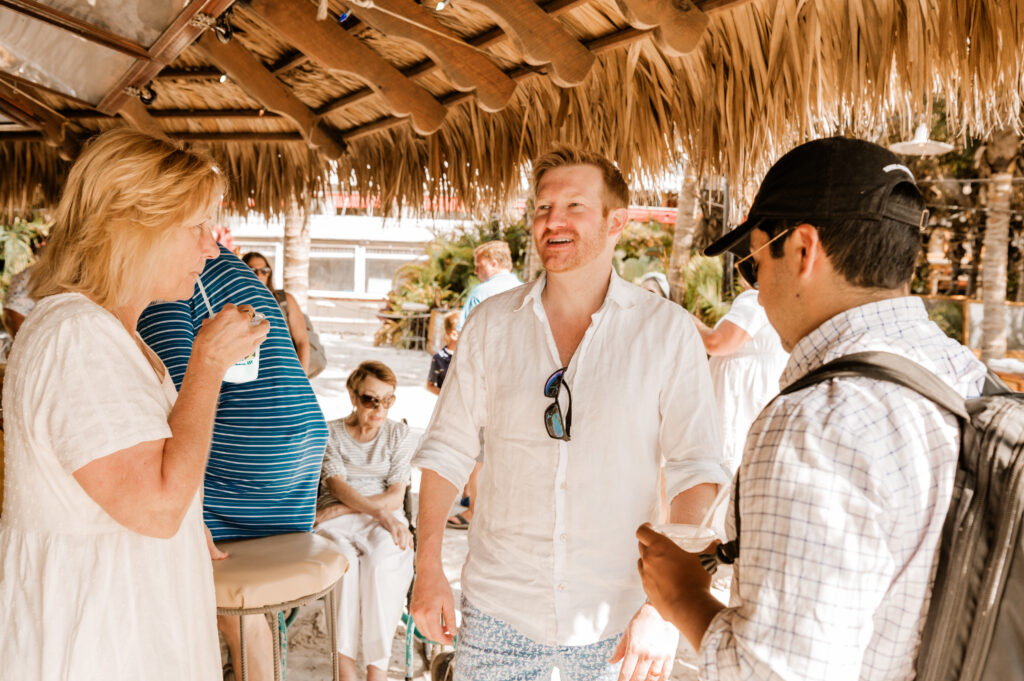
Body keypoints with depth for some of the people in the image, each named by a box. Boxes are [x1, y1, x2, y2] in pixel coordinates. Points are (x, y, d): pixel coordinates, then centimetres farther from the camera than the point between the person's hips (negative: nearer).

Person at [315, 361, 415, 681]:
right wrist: (382, 514, -23)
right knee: (343, 560, -35)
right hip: (335, 520, 0)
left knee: (383, 561, -34)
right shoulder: (330, 433, 8)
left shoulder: (399, 433, 11)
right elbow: (337, 487, -7)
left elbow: (396, 496, 1)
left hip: (384, 519, 1)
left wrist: (340, 509, -10)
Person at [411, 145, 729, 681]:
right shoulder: (491, 324, 0)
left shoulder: (666, 330, -7)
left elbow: (696, 469, -10)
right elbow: (448, 450, 4)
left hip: (618, 616, -1)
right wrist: (427, 567, -1)